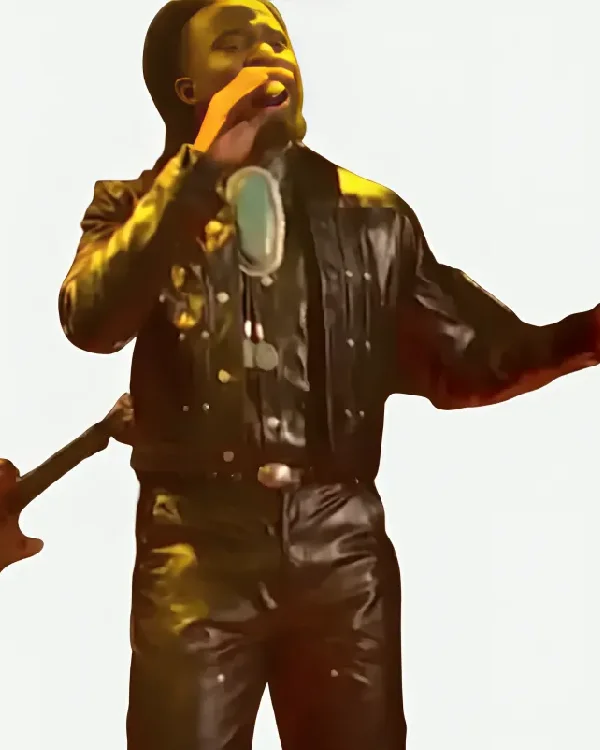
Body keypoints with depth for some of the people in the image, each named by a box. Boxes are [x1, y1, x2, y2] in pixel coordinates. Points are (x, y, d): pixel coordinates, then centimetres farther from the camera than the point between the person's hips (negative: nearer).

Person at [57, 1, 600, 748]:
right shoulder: (139, 209, 6)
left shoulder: (371, 216, 11)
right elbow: (90, 321, -14)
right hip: (200, 550, -2)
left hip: (342, 549, 2)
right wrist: (201, 169, -17)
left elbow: (460, 359, 11)